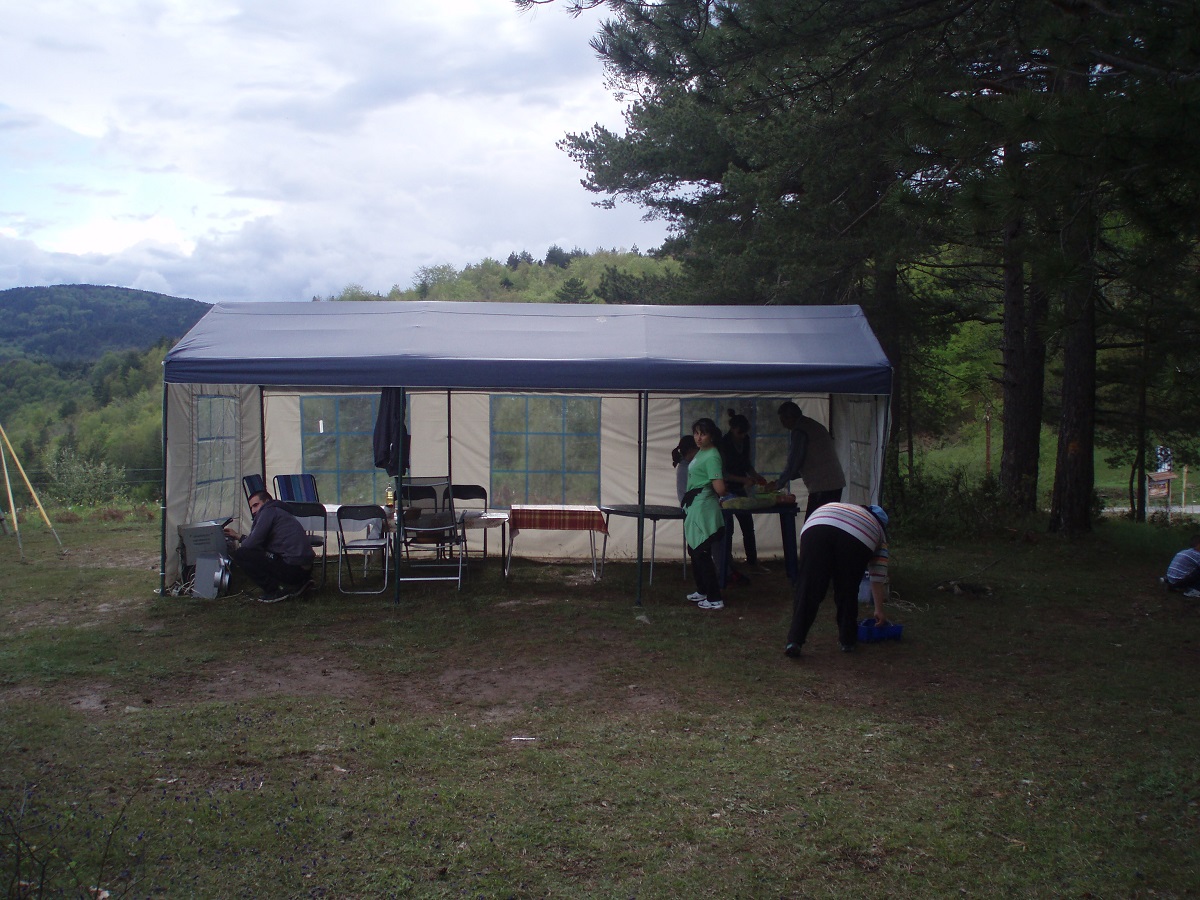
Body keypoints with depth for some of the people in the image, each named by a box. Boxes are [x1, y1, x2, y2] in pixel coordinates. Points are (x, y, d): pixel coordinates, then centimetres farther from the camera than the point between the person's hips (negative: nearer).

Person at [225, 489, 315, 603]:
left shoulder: (268, 511, -3)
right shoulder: (281, 512, 26)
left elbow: (252, 543, -8)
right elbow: (260, 541, 35)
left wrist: (238, 546, 14)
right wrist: (238, 537, 40)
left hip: (292, 568, -10)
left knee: (240, 554, -7)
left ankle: (276, 590, -9)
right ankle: (299, 584, 15)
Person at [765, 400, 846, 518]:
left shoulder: (799, 431, -10)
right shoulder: (813, 425, 20)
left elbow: (793, 462, -10)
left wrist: (778, 484, 2)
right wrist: (786, 477, 24)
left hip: (822, 488, -10)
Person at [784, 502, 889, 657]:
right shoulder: (877, 528, 35)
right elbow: (879, 576, 35)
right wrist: (879, 610, 42)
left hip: (816, 527, 2)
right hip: (856, 539, -1)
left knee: (807, 588, 3)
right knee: (847, 591, 17)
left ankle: (794, 641, -3)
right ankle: (847, 640, 24)